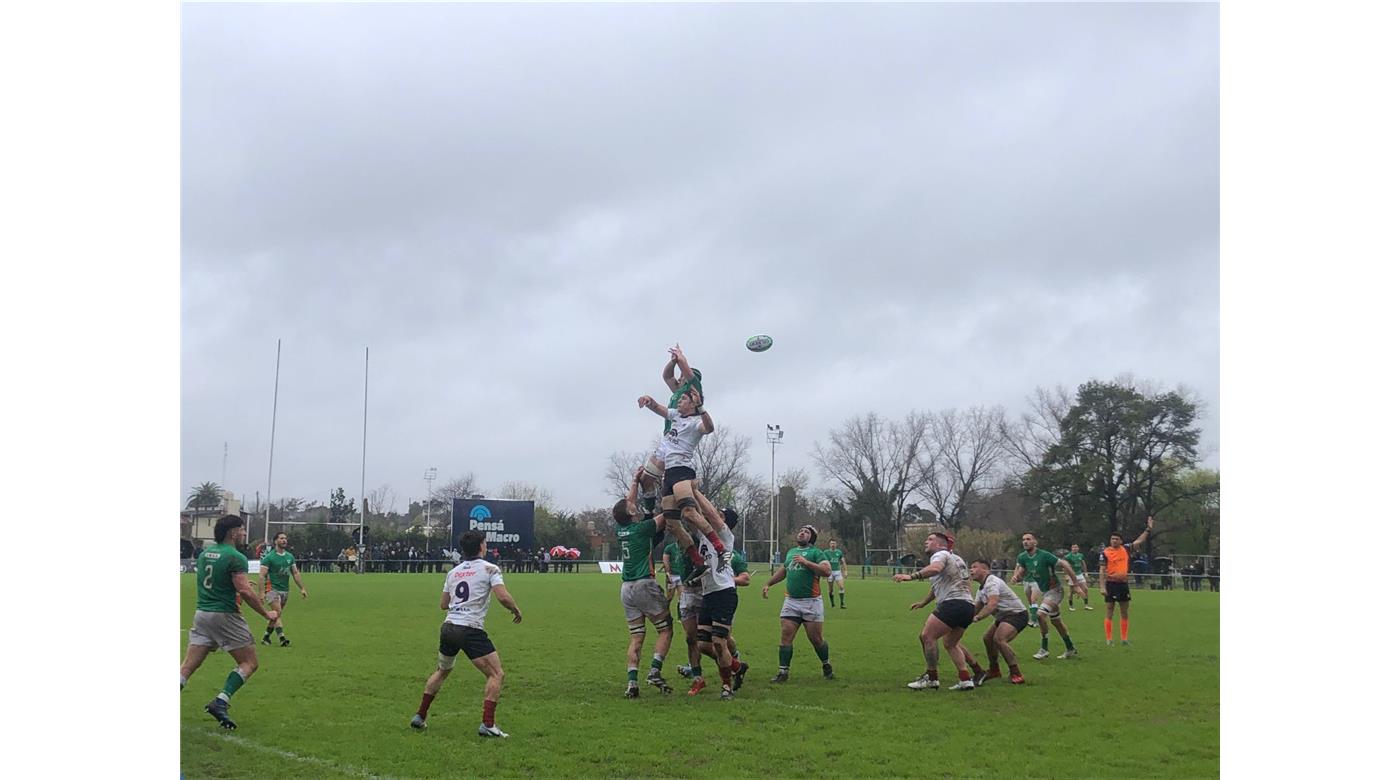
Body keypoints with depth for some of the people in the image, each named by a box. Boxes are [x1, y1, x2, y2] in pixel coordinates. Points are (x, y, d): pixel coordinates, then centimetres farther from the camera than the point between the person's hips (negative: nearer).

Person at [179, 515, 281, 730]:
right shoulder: (235, 557, -12)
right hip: (226, 615, -7)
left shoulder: (204, 553, 13)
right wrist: (266, 613, -8)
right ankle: (221, 702, -11)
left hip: (201, 614, 7)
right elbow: (245, 591, -19)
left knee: (188, 666, 4)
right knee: (249, 663, 4)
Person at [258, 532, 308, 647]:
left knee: (276, 615, 10)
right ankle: (281, 637, -23)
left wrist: (302, 588, 9)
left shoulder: (290, 557, 9)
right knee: (278, 612, -18)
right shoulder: (269, 557, -9)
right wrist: (262, 592, -20)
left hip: (284, 590, 6)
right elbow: (261, 575, -12)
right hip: (272, 588, -6)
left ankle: (266, 636, 22)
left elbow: (295, 573, 15)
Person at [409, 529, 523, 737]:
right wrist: (516, 611, 2)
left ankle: (419, 717, 29)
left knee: (441, 671, 28)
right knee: (496, 674, -1)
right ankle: (487, 724, -12)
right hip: (471, 630, -7)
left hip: (448, 628, 7)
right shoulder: (489, 568, -2)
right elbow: (503, 597, -15)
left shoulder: (453, 572, 15)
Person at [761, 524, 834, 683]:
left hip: (811, 602, -5)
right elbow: (783, 571, 35)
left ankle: (827, 666, 25)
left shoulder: (816, 552, -1)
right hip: (791, 601, 5)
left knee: (816, 638, 2)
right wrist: (768, 583, 27)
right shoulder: (791, 552, 19)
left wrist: (806, 562, -20)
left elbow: (827, 571, -16)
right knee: (785, 636, -5)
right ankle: (783, 672, -1)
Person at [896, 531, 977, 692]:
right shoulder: (956, 559, 26)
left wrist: (911, 576, -39)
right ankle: (966, 680, 13)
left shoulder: (940, 555, -3)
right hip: (968, 605, 10)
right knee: (950, 643, 20)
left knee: (927, 636, -8)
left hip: (953, 603, -10)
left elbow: (935, 568, -27)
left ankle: (931, 678, -5)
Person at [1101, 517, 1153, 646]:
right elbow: (1102, 571, -9)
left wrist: (1148, 529, 7)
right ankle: (1108, 639, 3)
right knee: (1110, 613, -1)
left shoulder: (1125, 550, 6)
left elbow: (1139, 541, 14)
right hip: (1111, 583, -5)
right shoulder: (1105, 553, -7)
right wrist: (1102, 587, -16)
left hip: (1123, 583, 5)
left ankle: (1124, 639, 18)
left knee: (1125, 613, 9)